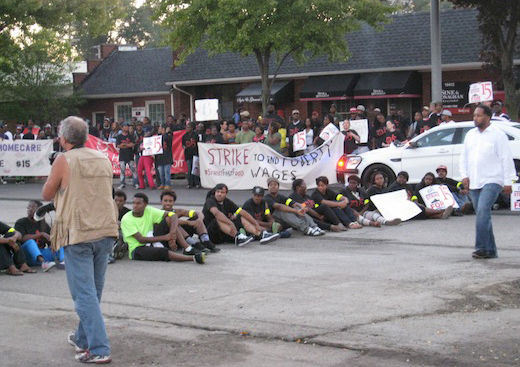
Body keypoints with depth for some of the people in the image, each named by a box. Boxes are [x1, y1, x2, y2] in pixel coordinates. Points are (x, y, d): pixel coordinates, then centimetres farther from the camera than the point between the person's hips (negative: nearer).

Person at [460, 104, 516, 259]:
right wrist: (464, 175, 6)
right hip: (473, 182, 6)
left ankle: (482, 248, -21)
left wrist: (508, 181, -7)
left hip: (492, 181, -6)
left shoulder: (497, 135, -2)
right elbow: (464, 157, 20)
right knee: (483, 215, 7)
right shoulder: (470, 135, 15)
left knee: (482, 211, -21)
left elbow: (506, 159, -3)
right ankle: (490, 250, 13)